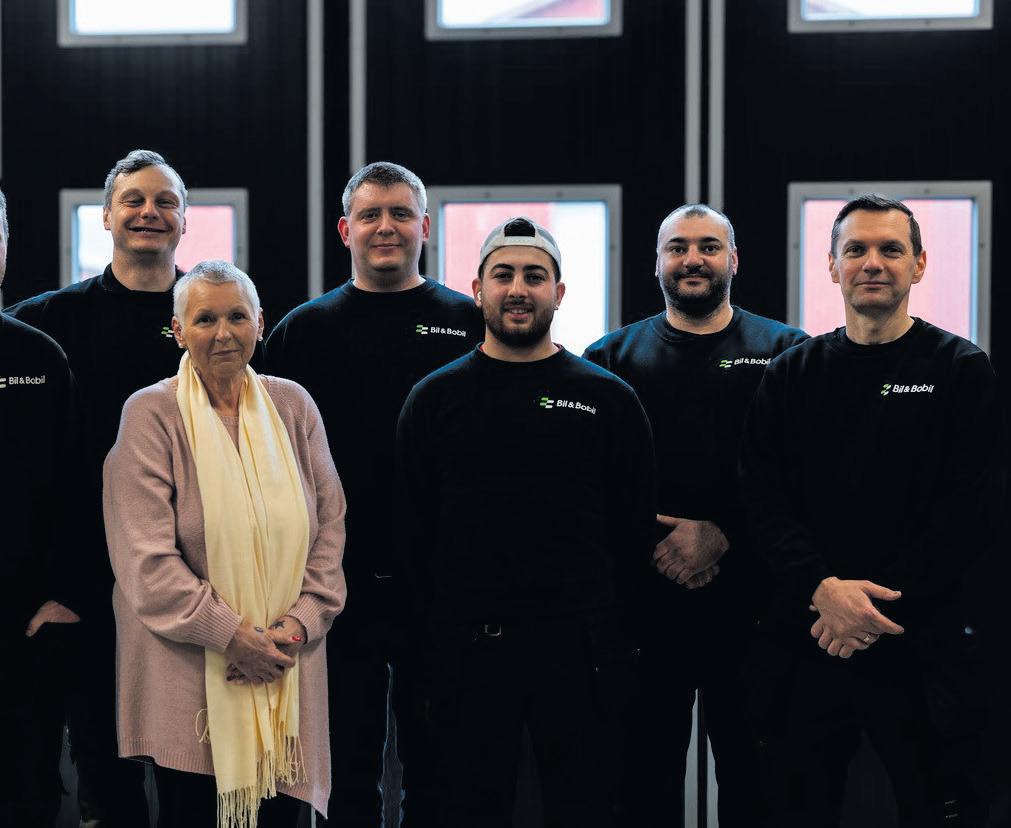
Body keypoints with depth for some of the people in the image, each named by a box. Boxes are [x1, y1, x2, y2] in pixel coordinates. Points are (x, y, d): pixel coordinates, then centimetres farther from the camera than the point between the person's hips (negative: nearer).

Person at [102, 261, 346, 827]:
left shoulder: (293, 406, 8)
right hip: (190, 676, -3)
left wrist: (301, 621, -6)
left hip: (288, 673, 3)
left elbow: (331, 523, 7)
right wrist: (231, 635, -15)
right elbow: (146, 556, -11)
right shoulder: (151, 414, -4)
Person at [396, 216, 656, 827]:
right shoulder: (436, 398, 6)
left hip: (576, 647, 0)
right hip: (464, 648, 1)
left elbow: (633, 526, 6)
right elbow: (412, 528, 6)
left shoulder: (608, 398, 4)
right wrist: (425, 637, 1)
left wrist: (609, 631, 1)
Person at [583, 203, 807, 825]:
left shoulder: (785, 353, 5)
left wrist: (723, 535, -13)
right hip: (644, 600, 1)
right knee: (646, 777, 9)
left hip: (750, 602, -1)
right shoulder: (613, 358, 9)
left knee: (752, 774, 7)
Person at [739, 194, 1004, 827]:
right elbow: (763, 497, 1)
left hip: (922, 643, -2)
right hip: (805, 640, 3)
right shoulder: (792, 375, 10)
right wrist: (823, 589, -15)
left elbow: (972, 513, -8)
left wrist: (879, 601, -15)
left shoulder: (960, 370, 1)